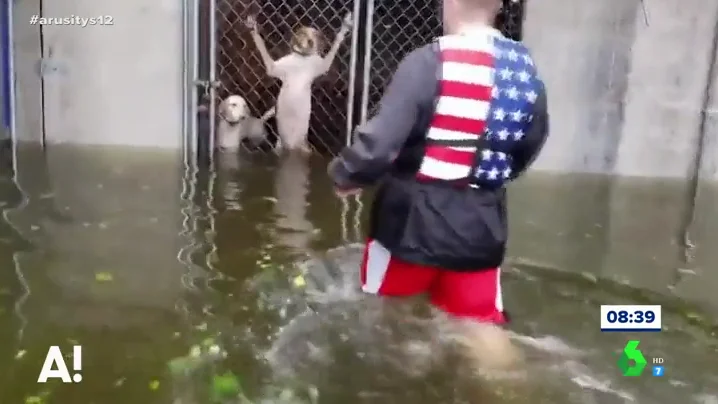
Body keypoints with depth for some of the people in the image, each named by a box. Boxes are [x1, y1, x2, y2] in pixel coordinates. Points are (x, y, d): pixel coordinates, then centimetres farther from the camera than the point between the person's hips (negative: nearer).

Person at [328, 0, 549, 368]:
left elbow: (379, 143, -19)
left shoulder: (429, 63, -15)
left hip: (416, 219, -4)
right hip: (482, 224, 5)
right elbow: (529, 147, 16)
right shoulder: (524, 68, 4)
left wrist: (344, 175, 1)